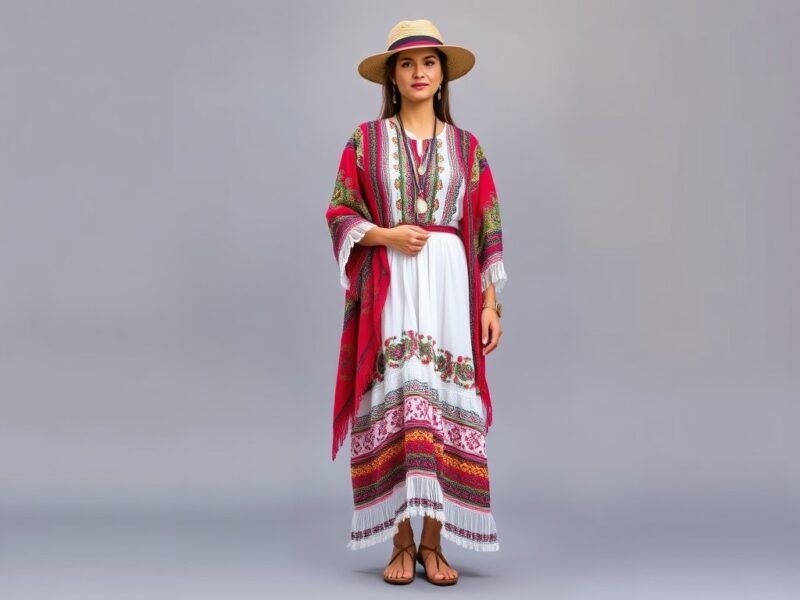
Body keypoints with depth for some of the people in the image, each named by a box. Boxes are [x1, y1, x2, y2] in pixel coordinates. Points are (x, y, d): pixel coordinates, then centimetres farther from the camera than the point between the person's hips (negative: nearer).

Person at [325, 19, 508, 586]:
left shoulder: (466, 146, 11)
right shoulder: (366, 139, 8)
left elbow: (488, 232, 9)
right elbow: (340, 214, 6)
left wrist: (492, 304, 2)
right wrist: (385, 235, -13)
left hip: (449, 286, 1)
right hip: (388, 288, -1)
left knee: (443, 402, -1)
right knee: (394, 400, -5)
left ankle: (434, 542, 8)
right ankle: (401, 542, 5)